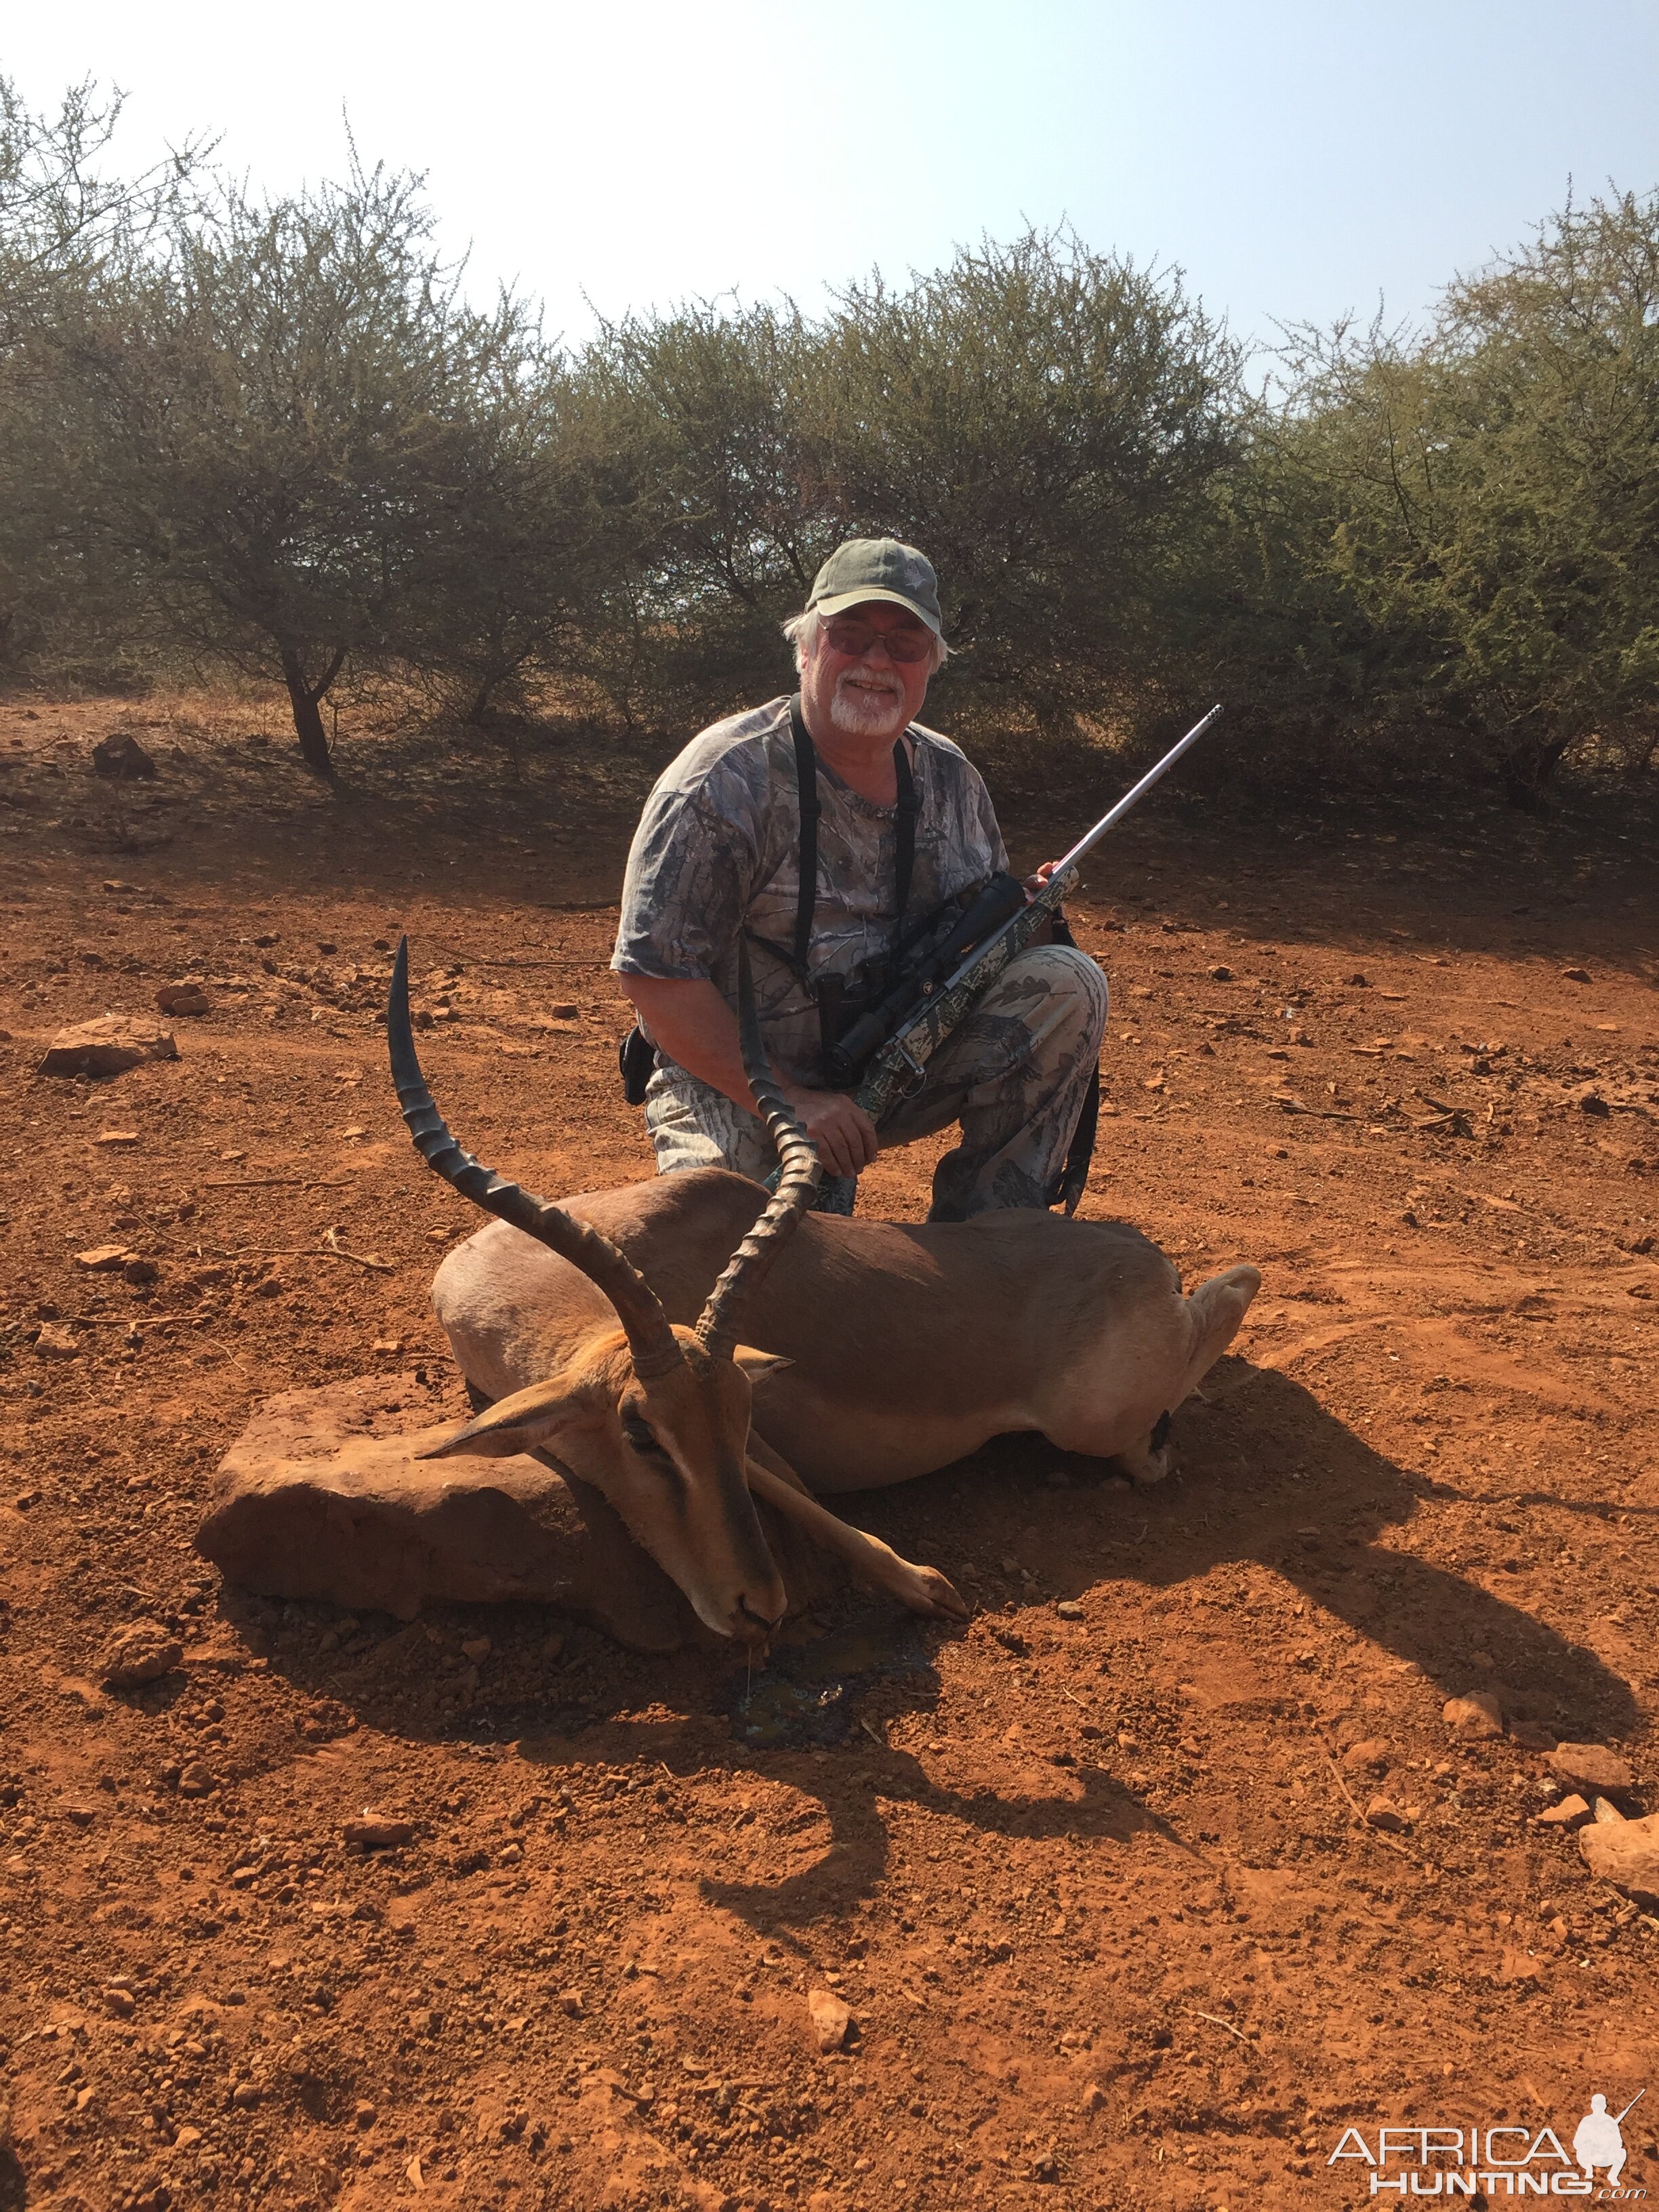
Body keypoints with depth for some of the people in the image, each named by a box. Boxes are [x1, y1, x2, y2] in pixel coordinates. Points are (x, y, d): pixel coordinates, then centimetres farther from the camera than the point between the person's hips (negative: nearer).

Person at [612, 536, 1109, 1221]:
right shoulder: (726, 780, -14)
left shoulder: (952, 779, 5)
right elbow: (656, 974, -18)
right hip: (740, 1084, -5)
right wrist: (789, 1101, -23)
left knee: (1066, 982, -14)